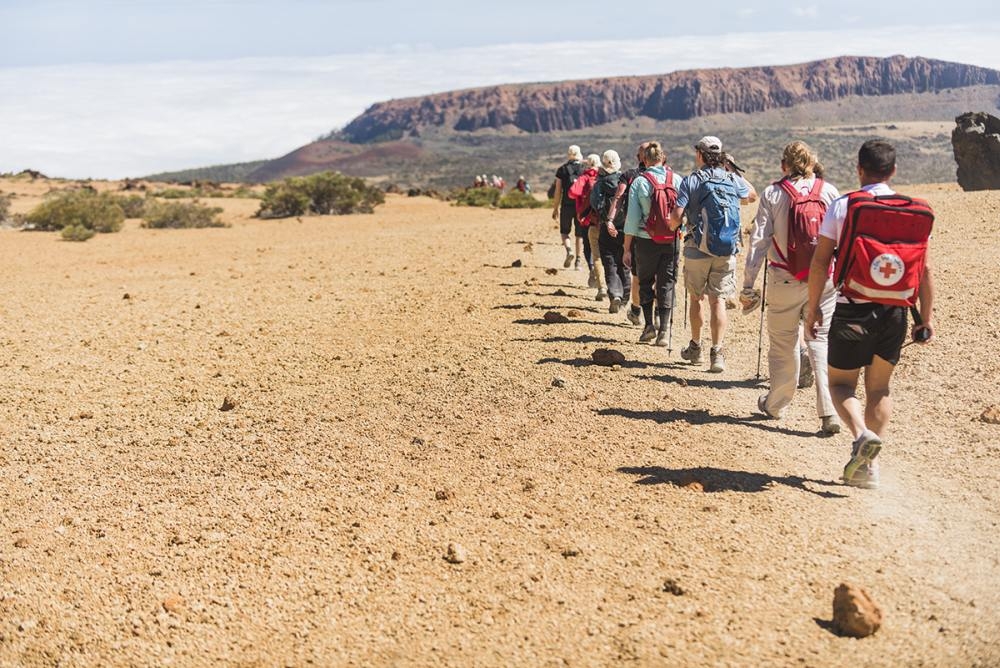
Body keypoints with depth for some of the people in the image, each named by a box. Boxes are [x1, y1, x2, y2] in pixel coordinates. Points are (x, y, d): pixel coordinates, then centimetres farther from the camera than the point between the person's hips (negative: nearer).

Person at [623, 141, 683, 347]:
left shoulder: (639, 182, -7)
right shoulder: (677, 180, 0)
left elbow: (632, 218, -7)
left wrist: (627, 248, -2)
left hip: (646, 241, -2)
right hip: (672, 241, 2)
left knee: (645, 282, 16)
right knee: (667, 284, 8)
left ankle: (649, 325, 10)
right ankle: (664, 331, 4)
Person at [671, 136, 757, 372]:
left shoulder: (692, 180, -6)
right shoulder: (733, 180, 4)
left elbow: (676, 217, -12)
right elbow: (752, 196, 26)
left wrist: (675, 225, 11)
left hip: (698, 249, -2)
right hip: (727, 251, 2)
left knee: (695, 298, 14)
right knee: (718, 300, 4)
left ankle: (695, 348, 27)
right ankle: (717, 353, -5)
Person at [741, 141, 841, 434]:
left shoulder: (772, 194, -2)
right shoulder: (829, 191, 3)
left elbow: (758, 241, -6)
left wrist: (748, 286, -4)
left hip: (784, 282, -1)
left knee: (783, 343, 12)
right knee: (821, 340, 6)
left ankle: (776, 403, 28)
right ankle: (829, 412, -4)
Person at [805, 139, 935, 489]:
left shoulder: (843, 206, -6)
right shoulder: (916, 213, 2)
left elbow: (819, 263, -8)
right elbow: (925, 270, 3)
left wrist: (813, 306, 2)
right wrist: (927, 318, 10)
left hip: (853, 312, -3)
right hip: (895, 315, 3)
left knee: (841, 383, 11)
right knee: (879, 388, 15)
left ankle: (862, 434, -17)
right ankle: (869, 467, 14)